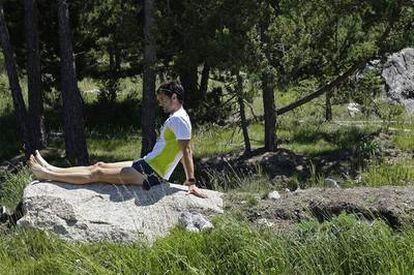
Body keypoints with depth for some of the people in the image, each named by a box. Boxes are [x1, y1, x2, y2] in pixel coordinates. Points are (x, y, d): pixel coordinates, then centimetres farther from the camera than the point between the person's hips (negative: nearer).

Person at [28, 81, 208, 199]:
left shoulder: (178, 119, -18)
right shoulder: (176, 118, 15)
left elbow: (186, 151, -23)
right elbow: (187, 151, 19)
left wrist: (191, 182, -26)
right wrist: (189, 180, 19)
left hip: (151, 174, -10)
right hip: (145, 165, 10)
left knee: (97, 174, -4)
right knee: (100, 166, 12)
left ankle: (47, 175, 1)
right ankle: (51, 170, 18)